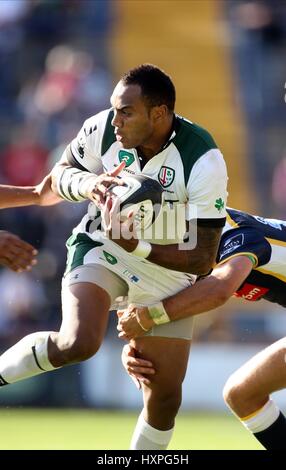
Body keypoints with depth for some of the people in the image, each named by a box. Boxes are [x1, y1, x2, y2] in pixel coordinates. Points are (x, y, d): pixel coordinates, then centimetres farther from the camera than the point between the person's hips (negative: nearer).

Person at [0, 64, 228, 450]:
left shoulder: (204, 161, -24)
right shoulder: (103, 129, -17)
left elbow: (203, 258, -21)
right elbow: (61, 173, 3)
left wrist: (139, 247, -34)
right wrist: (89, 183, -21)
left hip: (168, 271, 0)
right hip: (99, 248, 0)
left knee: (165, 398, 0)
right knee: (77, 343, -30)